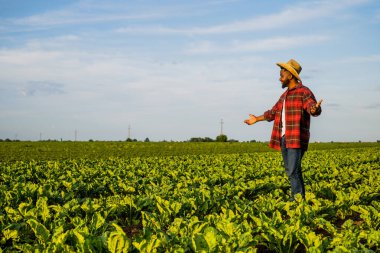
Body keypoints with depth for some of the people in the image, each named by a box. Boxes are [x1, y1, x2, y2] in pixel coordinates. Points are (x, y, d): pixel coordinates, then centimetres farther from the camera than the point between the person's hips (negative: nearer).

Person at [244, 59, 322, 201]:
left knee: (293, 171, -14)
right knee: (290, 171, 10)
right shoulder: (285, 94, 19)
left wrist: (315, 109, -46)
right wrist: (257, 119, 40)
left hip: (296, 139, -8)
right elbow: (273, 112, 31)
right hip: (284, 138, 9)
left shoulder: (304, 92, -6)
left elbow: (312, 107, -22)